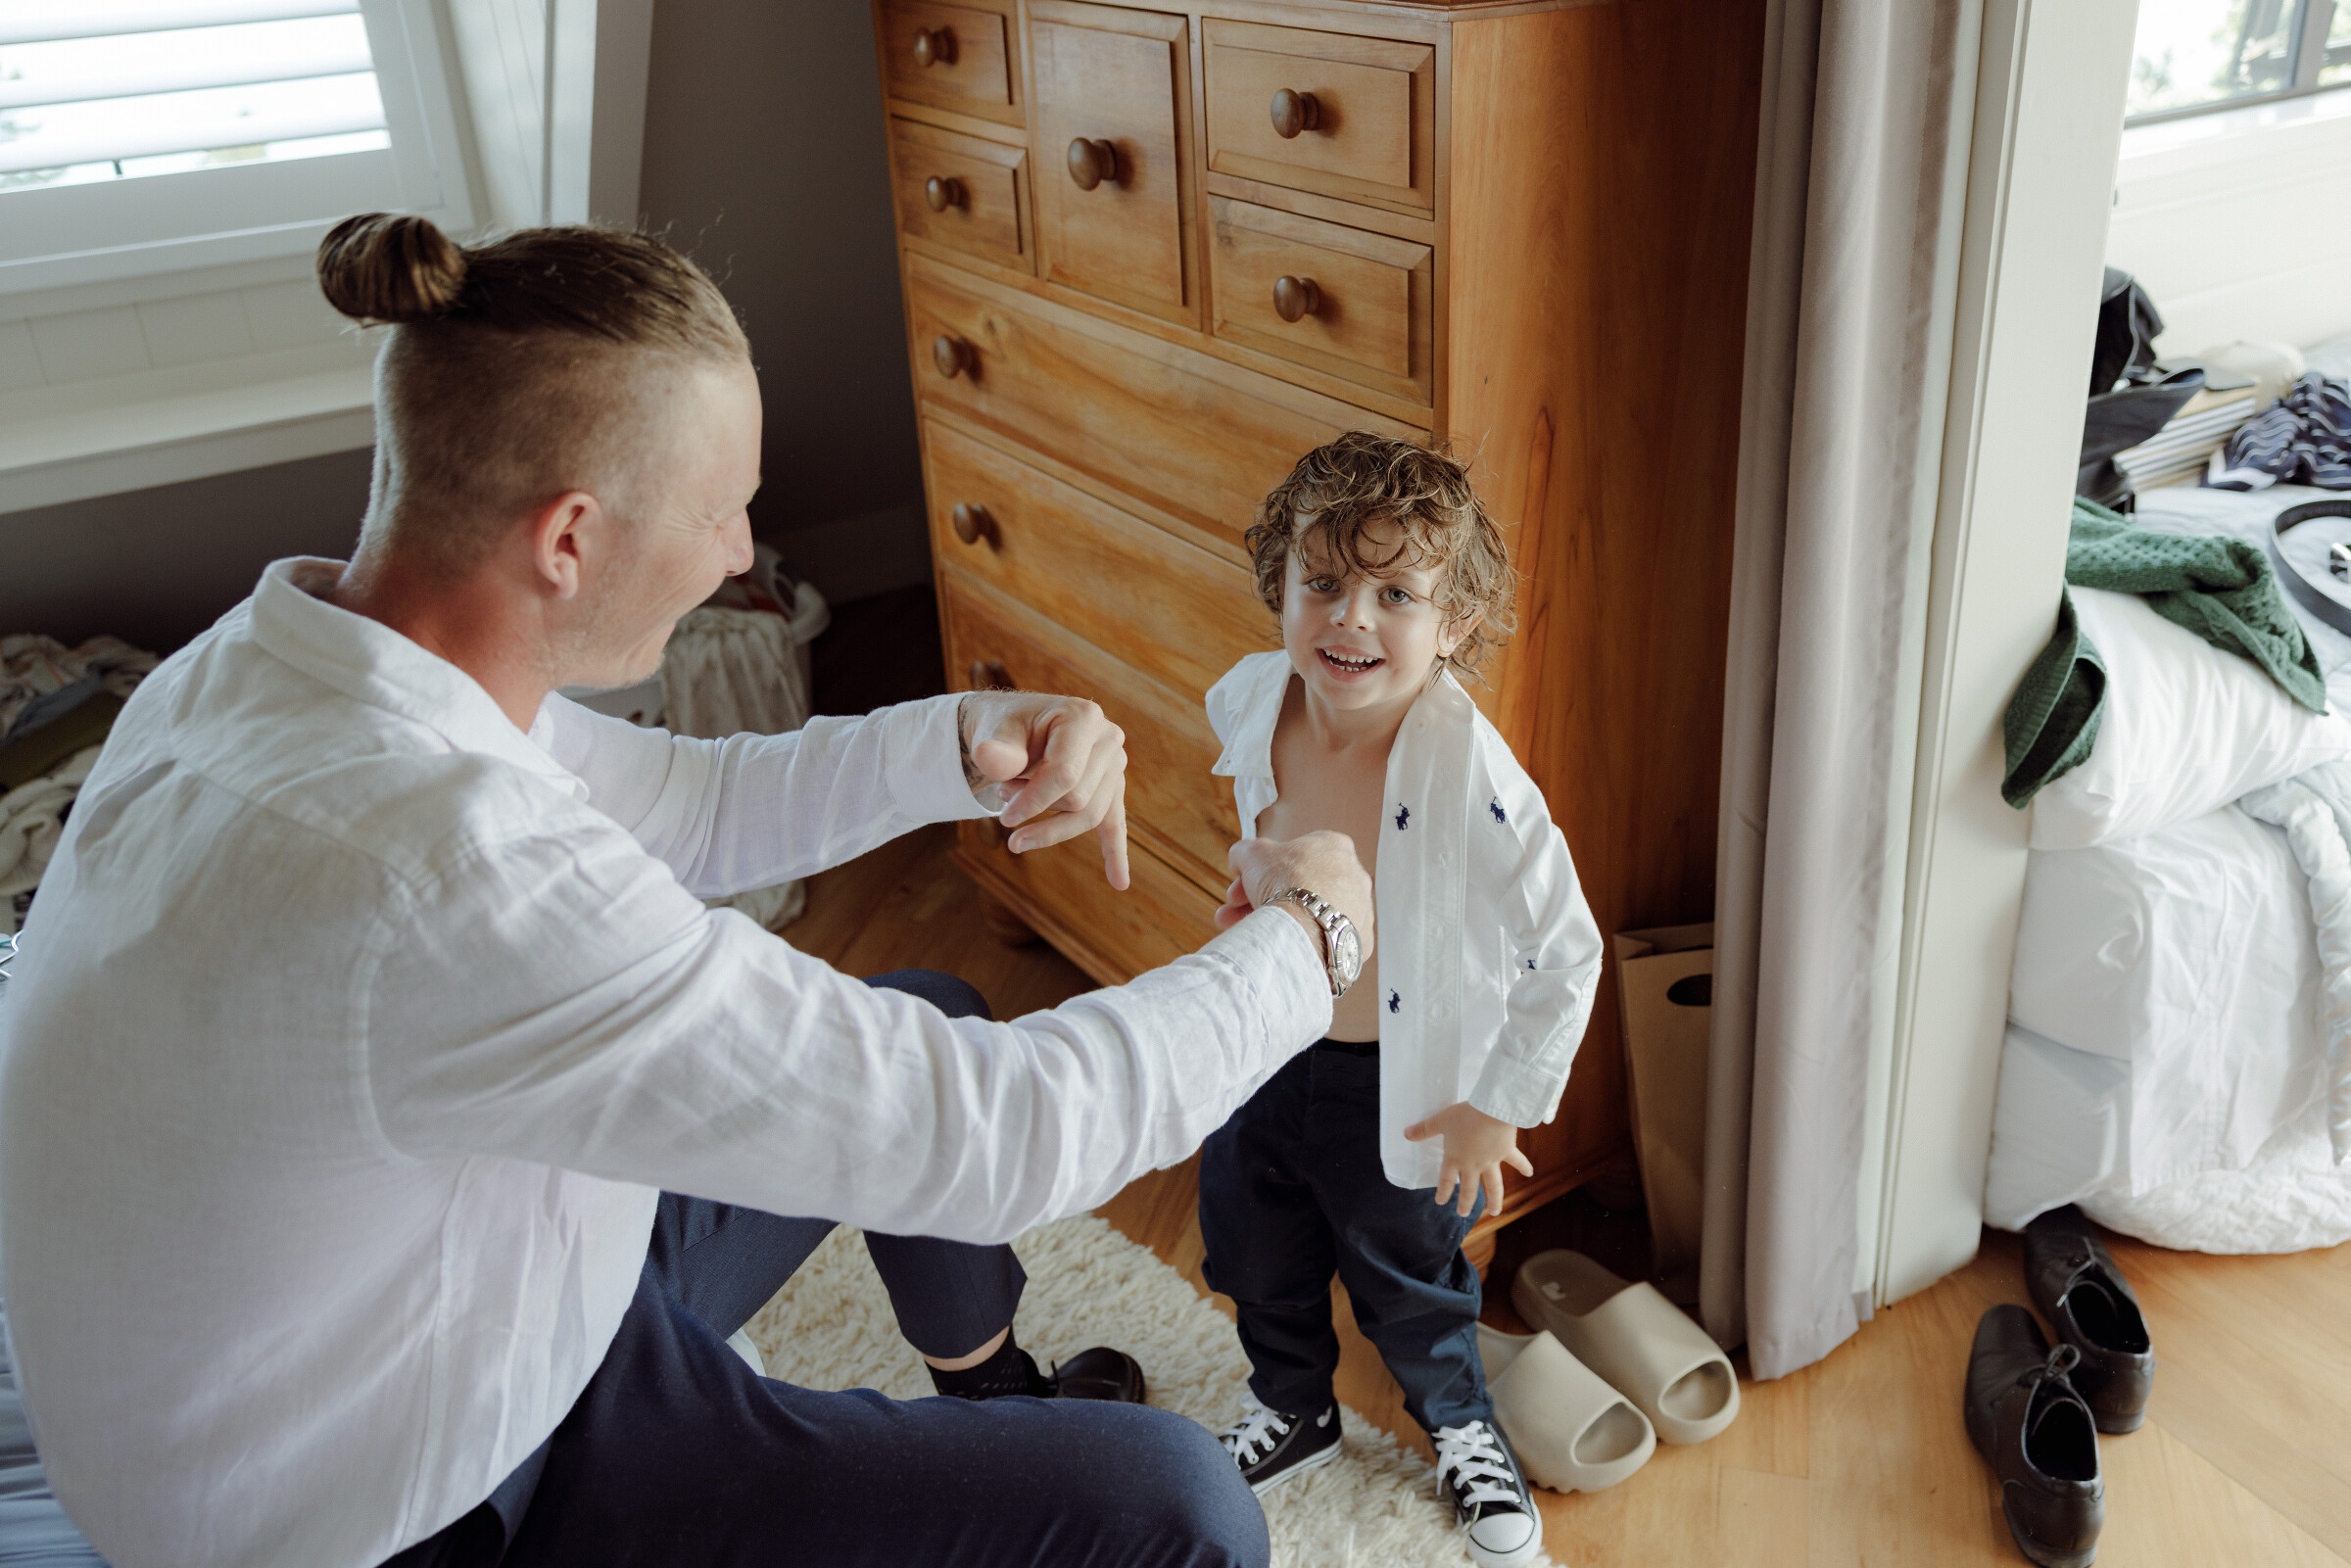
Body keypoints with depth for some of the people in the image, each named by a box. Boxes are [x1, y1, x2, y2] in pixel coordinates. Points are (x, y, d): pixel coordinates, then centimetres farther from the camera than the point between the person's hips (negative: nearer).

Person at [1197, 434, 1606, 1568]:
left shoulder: (1474, 782, -32)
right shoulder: (1250, 704, -16)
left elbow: (1565, 959, -21)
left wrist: (1502, 1109, -14)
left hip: (1398, 1084, -5)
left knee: (1407, 1282, 20)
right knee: (1253, 1252, 25)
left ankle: (1460, 1427, 53)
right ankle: (1293, 1409, 56)